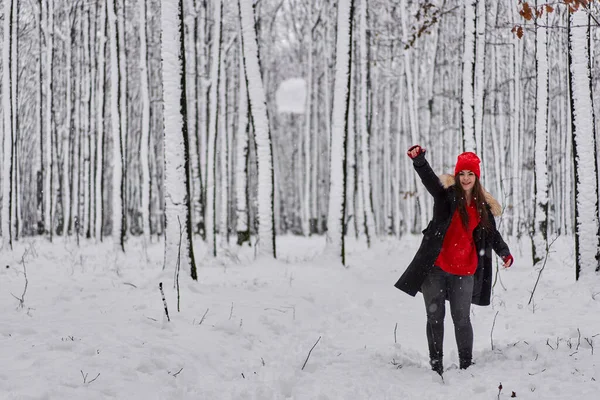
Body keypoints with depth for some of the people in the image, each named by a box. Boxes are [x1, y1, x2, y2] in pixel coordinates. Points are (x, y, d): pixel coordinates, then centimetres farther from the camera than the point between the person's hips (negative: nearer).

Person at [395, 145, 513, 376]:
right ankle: (436, 366, 15)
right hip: (435, 267, -2)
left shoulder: (483, 205, 6)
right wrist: (419, 159, -42)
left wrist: (504, 252, -3)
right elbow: (428, 178, -22)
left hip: (464, 270, 2)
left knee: (462, 319, 4)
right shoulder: (446, 194, -4)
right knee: (435, 317, 6)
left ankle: (466, 366, 16)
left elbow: (492, 233, 14)